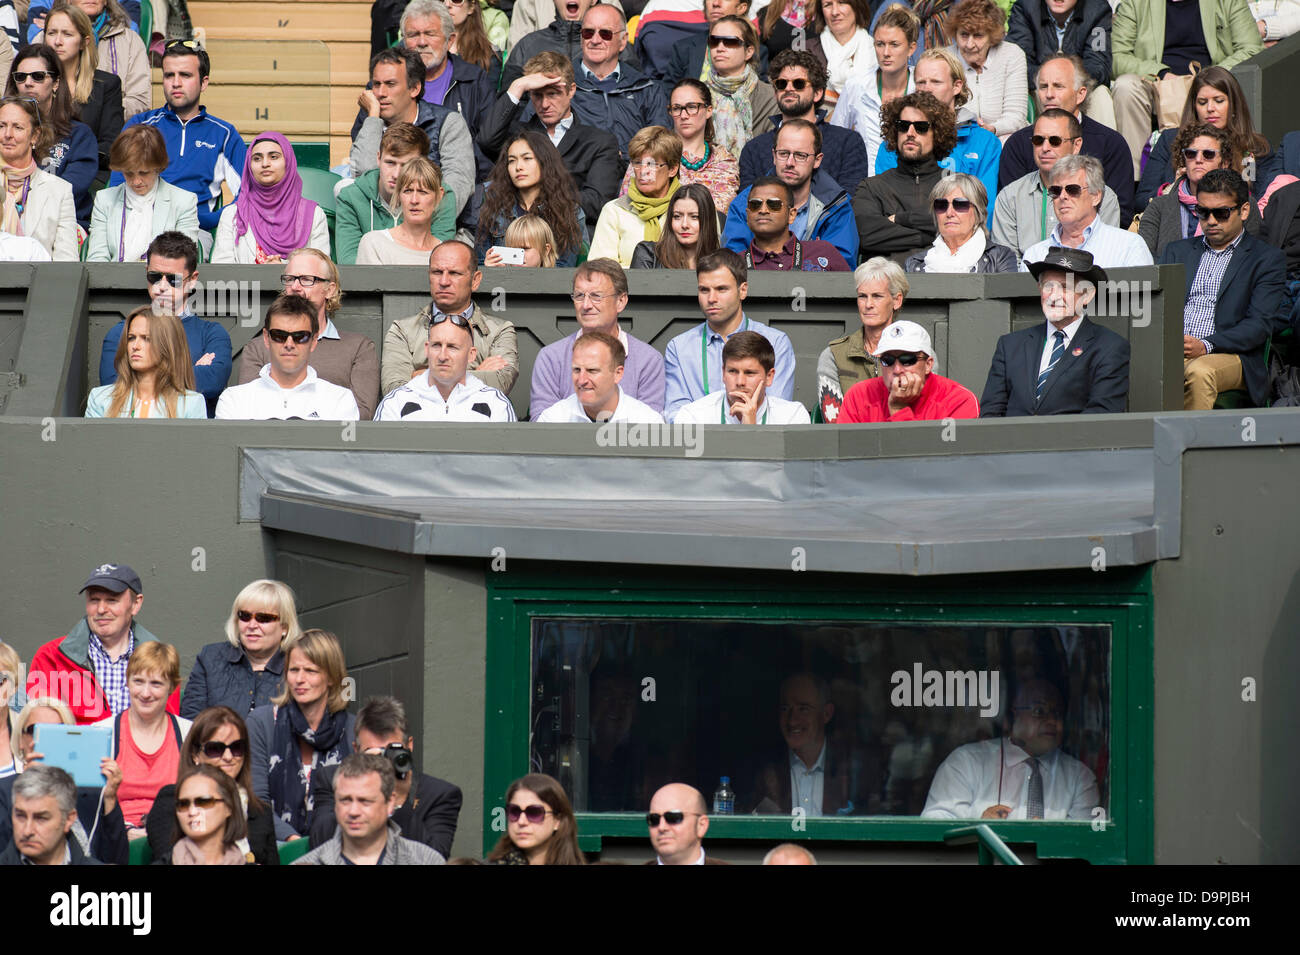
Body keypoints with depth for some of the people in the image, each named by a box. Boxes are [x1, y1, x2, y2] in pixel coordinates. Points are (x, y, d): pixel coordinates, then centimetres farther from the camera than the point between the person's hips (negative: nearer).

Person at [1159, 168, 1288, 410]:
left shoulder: (1268, 259, 11)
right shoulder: (1177, 251, 26)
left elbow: (1261, 324, -2)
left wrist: (1206, 346, -17)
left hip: (1230, 355, -3)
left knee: (1199, 372, -38)